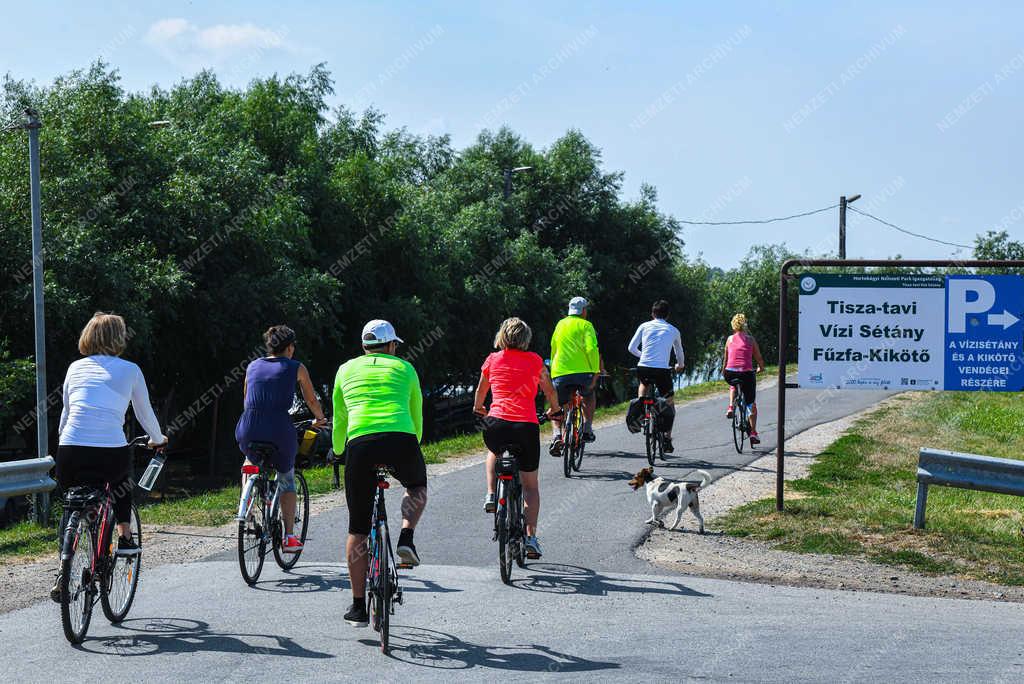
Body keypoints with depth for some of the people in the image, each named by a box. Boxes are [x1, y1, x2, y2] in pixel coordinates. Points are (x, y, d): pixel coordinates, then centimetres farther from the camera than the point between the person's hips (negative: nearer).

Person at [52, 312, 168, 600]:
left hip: (70, 455, 2)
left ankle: (64, 576, 9)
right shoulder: (130, 370, 10)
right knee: (121, 480, 34)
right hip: (111, 454, -2)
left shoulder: (76, 367, 16)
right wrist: (157, 439, 40)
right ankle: (125, 539, 24)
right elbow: (145, 414, 21)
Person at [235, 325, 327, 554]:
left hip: (248, 432, 2)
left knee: (251, 461, 38)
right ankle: (289, 537, 13)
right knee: (287, 481, 22)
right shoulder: (296, 368, 10)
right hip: (280, 430, -2)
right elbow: (312, 401, 23)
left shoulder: (253, 366, 18)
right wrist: (320, 419, 43)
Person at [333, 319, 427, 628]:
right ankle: (406, 538, 7)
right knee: (417, 486, 34)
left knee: (358, 530, 11)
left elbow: (339, 420, 30)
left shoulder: (347, 369, 22)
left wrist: (338, 451, 47)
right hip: (401, 442, -1)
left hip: (360, 444, 1)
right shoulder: (404, 368, 20)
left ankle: (358, 607, 13)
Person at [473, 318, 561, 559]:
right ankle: (530, 537, 4)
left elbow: (481, 391, 27)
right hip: (527, 426, -1)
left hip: (497, 423, 1)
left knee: (494, 452, 39)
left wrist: (478, 409, 48)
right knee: (530, 485, 14)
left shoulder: (493, 360, 11)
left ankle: (491, 496, 21)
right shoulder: (534, 360, 8)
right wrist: (553, 409, 40)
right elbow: (550, 391, 19)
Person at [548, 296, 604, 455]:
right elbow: (592, 349, -11)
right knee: (589, 396, 28)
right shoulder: (586, 325, 3)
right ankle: (587, 429, 18)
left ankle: (556, 434, -10)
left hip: (559, 373, 2)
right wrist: (596, 372, -6)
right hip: (582, 372, -2)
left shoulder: (560, 324, 17)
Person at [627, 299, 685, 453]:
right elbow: (679, 351, 29)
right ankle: (667, 438, 6)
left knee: (644, 383, 38)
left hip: (643, 368, 1)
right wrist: (680, 365, 50)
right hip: (662, 370, -1)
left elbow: (631, 348, 11)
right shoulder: (673, 330, 13)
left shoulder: (644, 326, 11)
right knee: (669, 404, 15)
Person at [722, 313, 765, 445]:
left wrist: (723, 370, 30)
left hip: (731, 373, 1)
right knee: (752, 404, 14)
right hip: (747, 373, -1)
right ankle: (753, 432, 6)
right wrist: (761, 368, 30)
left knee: (733, 385, 40)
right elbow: (759, 358, 10)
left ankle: (731, 407, 16)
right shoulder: (750, 339, 6)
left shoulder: (730, 339, 9)